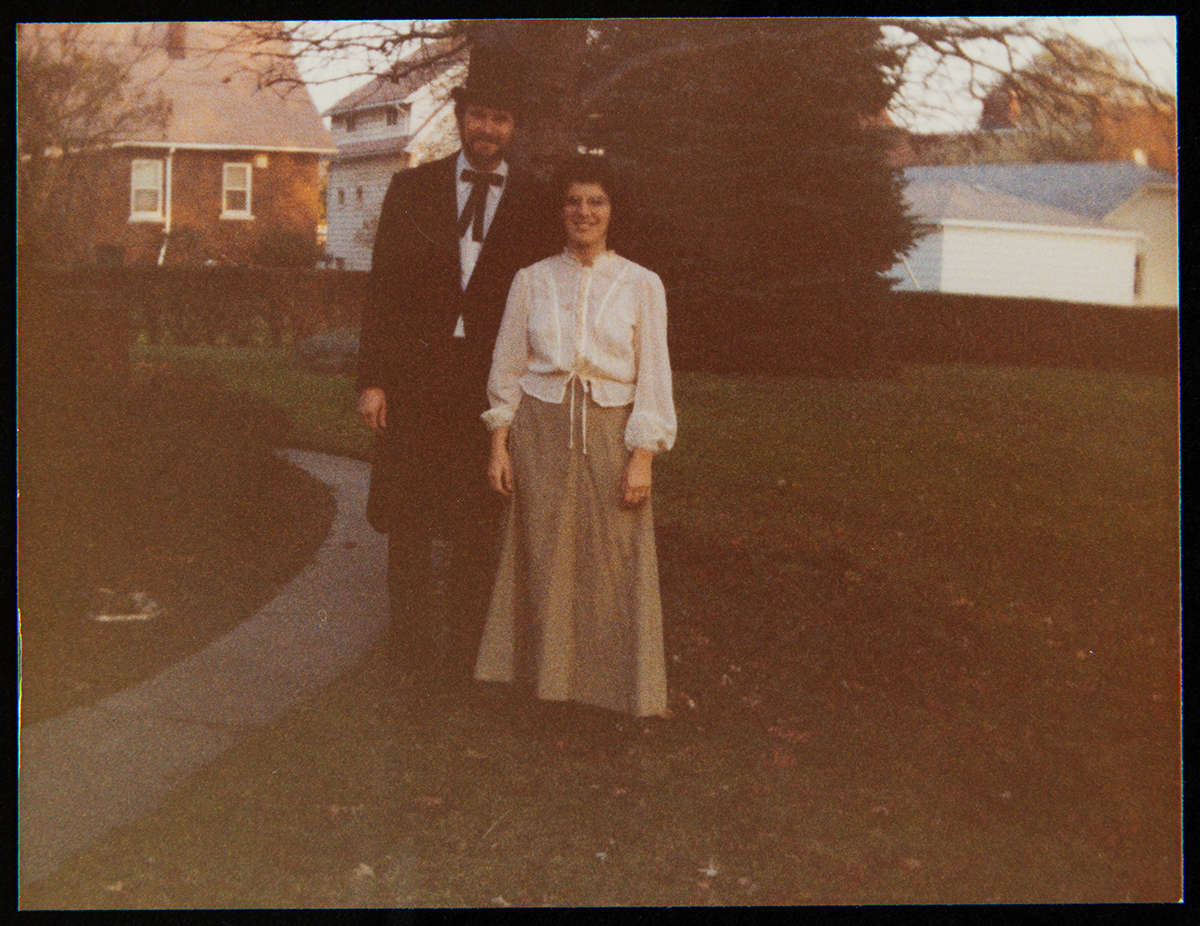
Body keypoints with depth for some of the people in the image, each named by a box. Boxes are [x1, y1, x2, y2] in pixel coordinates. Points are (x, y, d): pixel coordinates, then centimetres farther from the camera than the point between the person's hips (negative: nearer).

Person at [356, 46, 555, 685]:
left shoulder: (533, 203, 6)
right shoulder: (412, 189, 7)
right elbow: (383, 290, 4)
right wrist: (372, 379, -4)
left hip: (491, 384, 0)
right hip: (414, 377, 1)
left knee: (477, 526, 5)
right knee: (408, 518, 4)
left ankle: (466, 650, 18)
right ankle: (412, 648, 16)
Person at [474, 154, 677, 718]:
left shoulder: (641, 285, 1)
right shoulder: (532, 281, 5)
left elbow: (652, 377, -1)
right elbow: (508, 369, 8)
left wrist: (642, 457, -8)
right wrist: (499, 445, 2)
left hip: (610, 436, -1)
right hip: (541, 434, 1)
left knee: (615, 561, 1)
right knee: (545, 559, 6)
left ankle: (620, 684, 16)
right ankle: (546, 678, 20)